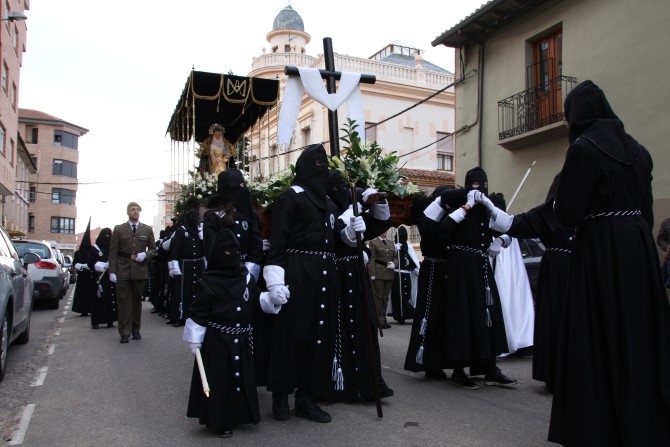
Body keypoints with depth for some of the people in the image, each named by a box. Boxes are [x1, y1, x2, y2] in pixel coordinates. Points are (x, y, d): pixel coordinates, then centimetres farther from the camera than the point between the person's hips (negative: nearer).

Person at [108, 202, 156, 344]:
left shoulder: (147, 229, 8)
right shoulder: (118, 229, 5)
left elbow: (153, 249, 11)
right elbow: (113, 252, 2)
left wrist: (145, 255, -11)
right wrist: (112, 271, -6)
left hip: (140, 270, 1)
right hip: (122, 271, -1)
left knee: (137, 301, 9)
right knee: (123, 302, 0)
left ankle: (136, 329, 20)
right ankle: (124, 332, 5)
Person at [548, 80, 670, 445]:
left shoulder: (583, 147, -11)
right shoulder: (636, 148, 11)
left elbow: (568, 214, -14)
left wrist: (565, 193, 5)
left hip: (601, 251, -7)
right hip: (640, 247, 8)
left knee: (600, 341, 1)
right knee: (639, 334, 15)